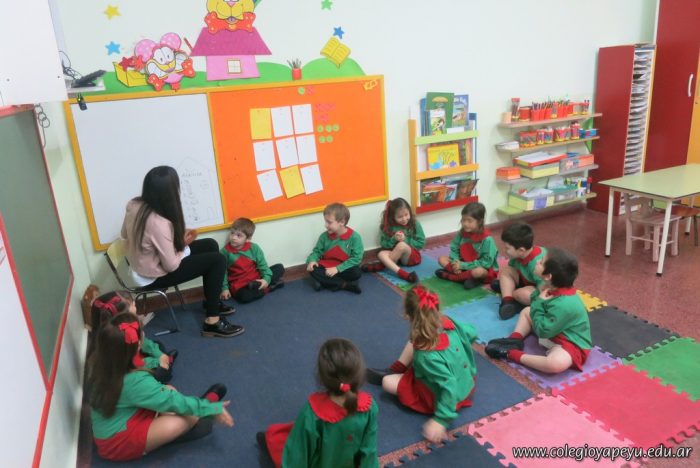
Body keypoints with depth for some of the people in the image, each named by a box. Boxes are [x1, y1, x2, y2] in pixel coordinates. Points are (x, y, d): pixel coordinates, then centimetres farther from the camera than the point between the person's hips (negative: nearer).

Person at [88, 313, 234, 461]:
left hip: (107, 433, 9)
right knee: (191, 416, -15)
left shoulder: (97, 363, -11)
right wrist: (214, 409, -12)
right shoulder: (136, 381, -31)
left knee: (168, 390, 8)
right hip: (119, 443, -9)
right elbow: (174, 401, -21)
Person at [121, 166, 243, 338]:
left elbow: (125, 234, 9)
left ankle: (210, 302, 26)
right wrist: (184, 244, -6)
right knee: (218, 260, -9)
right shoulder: (159, 223, -34)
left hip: (140, 267, 9)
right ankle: (212, 322, -2)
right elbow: (171, 266, -26)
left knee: (210, 245, 12)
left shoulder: (134, 205, -10)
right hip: (153, 277, -9)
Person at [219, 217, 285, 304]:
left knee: (279, 268, -1)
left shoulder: (254, 248, -2)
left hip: (256, 279, 3)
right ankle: (269, 287, -12)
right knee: (244, 296, -36)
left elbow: (262, 265, -1)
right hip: (239, 285, -3)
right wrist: (224, 288, -9)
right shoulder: (225, 251, -7)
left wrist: (266, 279, -15)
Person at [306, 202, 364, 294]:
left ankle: (325, 281, -23)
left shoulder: (354, 237, -15)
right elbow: (317, 251, 5)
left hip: (343, 269, -4)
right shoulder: (324, 236, -4)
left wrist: (338, 268, -25)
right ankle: (346, 285, -25)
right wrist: (312, 260, -19)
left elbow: (356, 258, -17)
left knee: (356, 272, -32)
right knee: (312, 268, -26)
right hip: (326, 268, 4)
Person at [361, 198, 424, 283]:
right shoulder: (388, 226, -3)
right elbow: (383, 245, -3)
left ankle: (381, 265, -21)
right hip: (397, 256, 3)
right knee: (381, 254, -27)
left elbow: (421, 243, -6)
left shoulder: (415, 224, -8)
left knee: (402, 245, -33)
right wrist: (393, 239, -22)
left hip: (413, 257, -2)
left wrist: (405, 240, -18)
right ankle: (402, 273, -45)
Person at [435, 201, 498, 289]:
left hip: (484, 269, -7)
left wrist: (463, 265, -25)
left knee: (478, 271, -41)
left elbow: (486, 262, -25)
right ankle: (470, 278, -20)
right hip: (463, 264, 7)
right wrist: (456, 263, -23)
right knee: (442, 259, -8)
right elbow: (454, 249, -2)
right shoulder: (462, 233, -6)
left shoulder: (487, 239, -24)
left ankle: (448, 276, -20)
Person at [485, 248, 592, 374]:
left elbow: (542, 331, -29)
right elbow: (533, 300, 6)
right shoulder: (556, 289, -9)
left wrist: (539, 302, -24)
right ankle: (515, 339, -1)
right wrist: (539, 296, -15)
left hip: (572, 344, -10)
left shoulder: (564, 305, -34)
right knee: (527, 311, 20)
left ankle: (512, 354, -25)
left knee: (555, 364, -41)